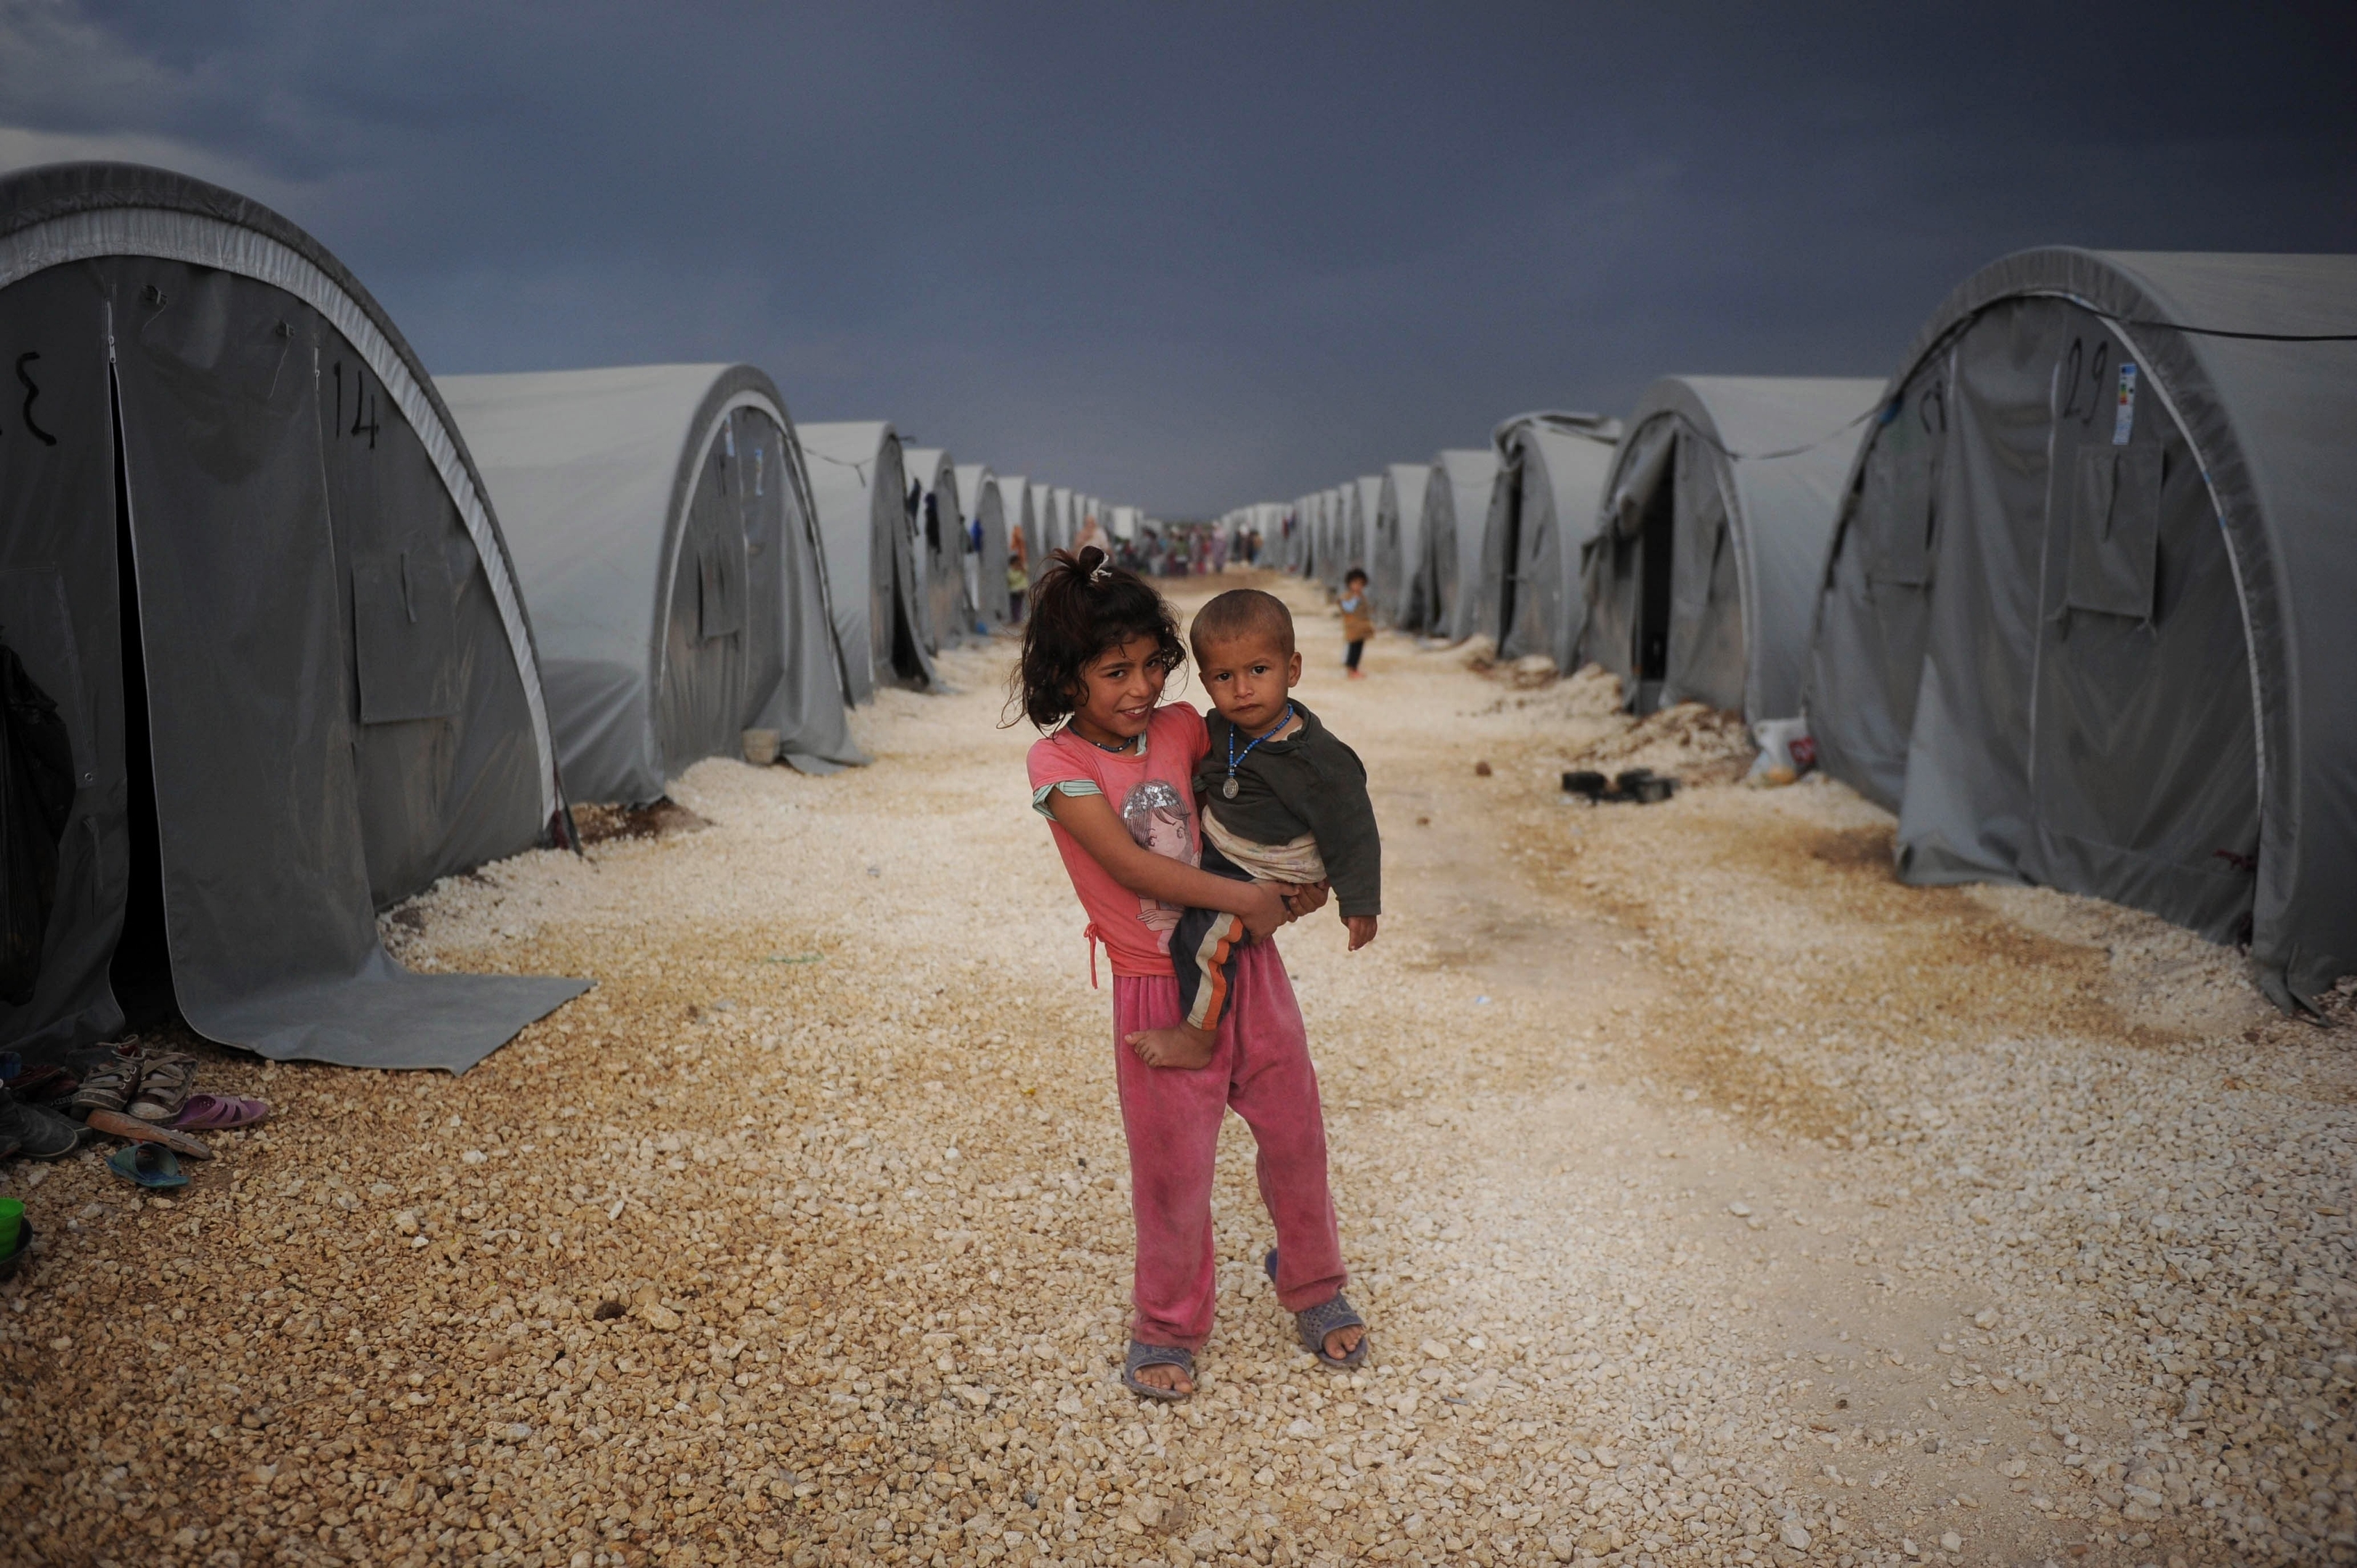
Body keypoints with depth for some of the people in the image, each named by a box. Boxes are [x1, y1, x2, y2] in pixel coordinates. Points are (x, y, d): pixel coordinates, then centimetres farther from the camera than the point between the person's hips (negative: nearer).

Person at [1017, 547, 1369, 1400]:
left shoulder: (1182, 728, 0)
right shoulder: (1058, 762, -13)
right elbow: (1132, 865, -20)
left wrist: (1302, 875, -4)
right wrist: (1246, 899, -19)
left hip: (1249, 970, 4)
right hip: (1160, 991, -4)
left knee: (1295, 1137, 15)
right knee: (1173, 1171, 7)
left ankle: (1314, 1288, 40)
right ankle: (1167, 1329, 32)